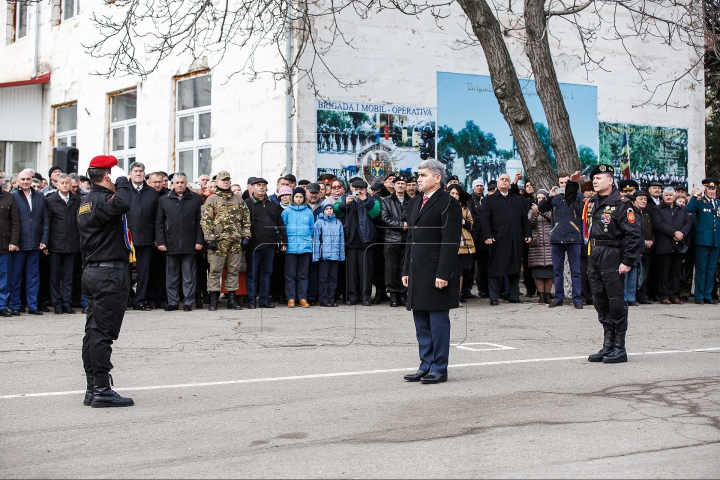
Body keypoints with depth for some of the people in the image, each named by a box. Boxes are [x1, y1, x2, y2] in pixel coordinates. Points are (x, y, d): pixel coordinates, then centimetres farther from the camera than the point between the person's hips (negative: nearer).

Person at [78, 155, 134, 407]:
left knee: (93, 332, 11)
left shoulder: (86, 201, 16)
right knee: (103, 333, -7)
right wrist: (122, 181, -21)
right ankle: (102, 390, -4)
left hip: (92, 272, 10)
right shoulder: (102, 199, -15)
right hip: (110, 273, -10)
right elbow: (122, 204, -38)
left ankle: (92, 389, 16)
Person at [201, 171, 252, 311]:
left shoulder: (238, 199, 14)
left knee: (233, 270, 6)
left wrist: (245, 237, 4)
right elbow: (205, 220, -3)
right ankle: (213, 300, 3)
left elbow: (246, 219, 13)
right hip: (218, 241, -3)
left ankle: (232, 299, 13)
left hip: (236, 241, 3)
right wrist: (210, 239, -11)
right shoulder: (211, 199, 3)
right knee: (215, 270, -2)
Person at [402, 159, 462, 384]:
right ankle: (426, 366, 20)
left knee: (438, 321, -1)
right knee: (421, 322, 12)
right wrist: (407, 270, 15)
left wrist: (443, 274, -19)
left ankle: (439, 368, 7)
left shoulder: (448, 204, -9)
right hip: (418, 272, 8)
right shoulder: (414, 203, 17)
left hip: (436, 273, -8)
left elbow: (450, 242, -14)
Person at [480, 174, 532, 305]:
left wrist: (528, 234, 4)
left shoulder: (519, 200, 18)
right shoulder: (489, 200, 7)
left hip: (515, 240, 4)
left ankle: (514, 296, 11)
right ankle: (494, 298, 1)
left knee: (515, 269, 6)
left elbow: (524, 219, 14)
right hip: (497, 240, -3)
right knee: (495, 269, -2)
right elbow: (484, 219, -2)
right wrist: (487, 236, -14)